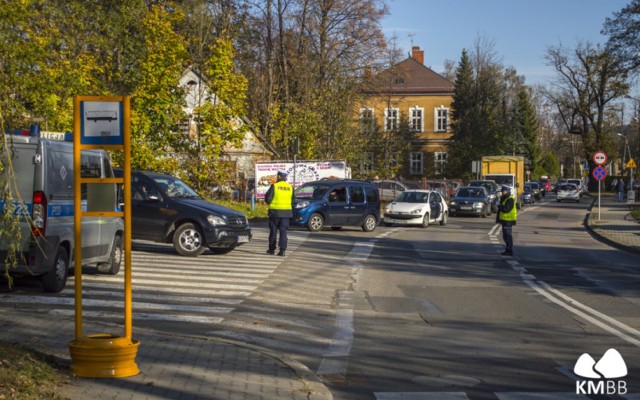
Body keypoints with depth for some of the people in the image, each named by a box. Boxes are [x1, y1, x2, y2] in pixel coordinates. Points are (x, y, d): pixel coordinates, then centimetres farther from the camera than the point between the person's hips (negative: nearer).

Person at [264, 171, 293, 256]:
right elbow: (292, 200, 12)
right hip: (286, 212, 3)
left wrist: (270, 203, 11)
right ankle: (282, 250, -5)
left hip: (275, 211, -3)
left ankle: (272, 249, 16)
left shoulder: (274, 186, -9)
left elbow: (267, 198, -8)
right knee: (283, 231, 3)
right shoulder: (290, 187, 5)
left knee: (273, 231, 9)